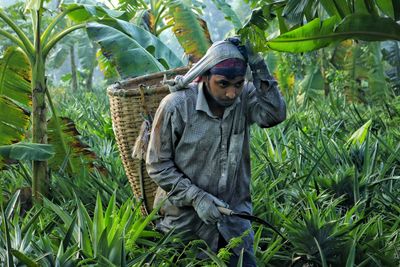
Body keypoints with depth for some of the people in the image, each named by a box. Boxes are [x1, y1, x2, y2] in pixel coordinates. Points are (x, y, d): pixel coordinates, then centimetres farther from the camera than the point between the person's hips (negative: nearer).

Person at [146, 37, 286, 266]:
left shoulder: (245, 97, -7)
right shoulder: (176, 106, -17)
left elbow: (275, 115, -25)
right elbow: (158, 165, -12)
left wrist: (258, 66, -28)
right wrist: (197, 198, -20)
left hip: (234, 219, 3)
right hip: (186, 221, -3)